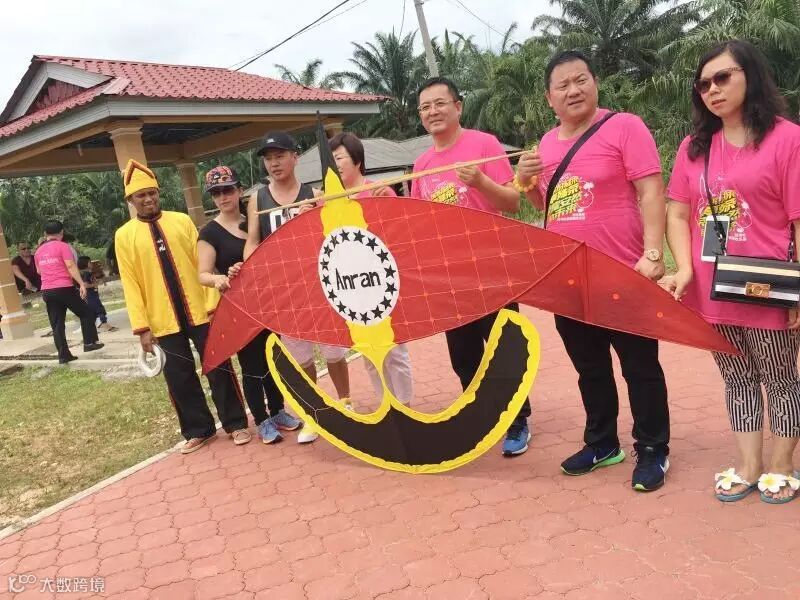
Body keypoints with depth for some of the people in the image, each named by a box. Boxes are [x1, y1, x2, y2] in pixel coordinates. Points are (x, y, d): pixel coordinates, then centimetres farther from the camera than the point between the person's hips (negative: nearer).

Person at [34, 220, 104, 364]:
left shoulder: (39, 251, 13)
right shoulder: (62, 246, -5)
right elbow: (71, 266, -16)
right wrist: (81, 283, -19)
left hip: (47, 291, 6)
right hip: (64, 288, -5)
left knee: (57, 324, 6)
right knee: (86, 313, 12)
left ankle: (63, 355, 4)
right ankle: (89, 343, 9)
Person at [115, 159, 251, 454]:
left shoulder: (181, 221, 3)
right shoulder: (124, 236, 1)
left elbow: (202, 263, 1)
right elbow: (131, 284, -2)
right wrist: (141, 326, -7)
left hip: (199, 310, 0)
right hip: (164, 319, 0)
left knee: (219, 367, 5)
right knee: (179, 376, 8)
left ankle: (236, 424, 18)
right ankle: (198, 430, 23)